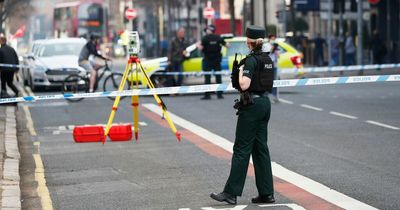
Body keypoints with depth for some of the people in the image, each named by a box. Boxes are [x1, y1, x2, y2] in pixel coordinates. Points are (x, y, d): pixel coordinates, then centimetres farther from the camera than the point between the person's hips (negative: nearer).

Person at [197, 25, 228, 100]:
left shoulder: (205, 38, -9)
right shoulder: (218, 38, 2)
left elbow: (201, 48, -15)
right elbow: (226, 45, 7)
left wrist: (198, 45, 6)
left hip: (208, 60, -3)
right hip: (217, 60, 3)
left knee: (207, 78, 0)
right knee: (218, 77, 8)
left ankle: (207, 95, -3)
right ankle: (219, 94, 8)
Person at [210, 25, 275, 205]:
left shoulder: (251, 60, -15)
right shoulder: (267, 59, 11)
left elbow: (244, 85, -24)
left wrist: (240, 71, -7)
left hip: (251, 105, -8)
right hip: (265, 103, 8)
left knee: (241, 149, -5)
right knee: (261, 148, 10)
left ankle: (231, 193, -2)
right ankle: (266, 193, 10)